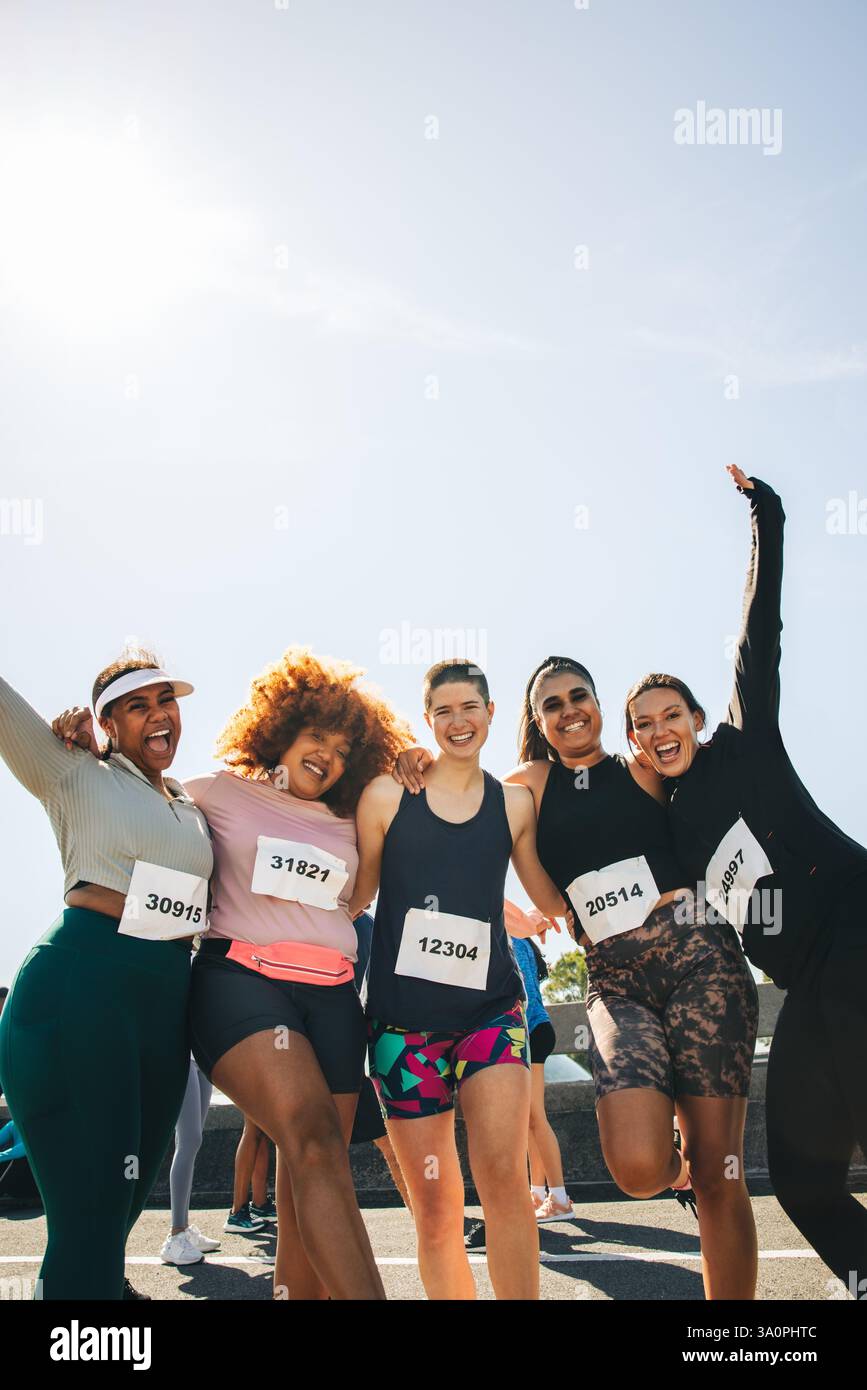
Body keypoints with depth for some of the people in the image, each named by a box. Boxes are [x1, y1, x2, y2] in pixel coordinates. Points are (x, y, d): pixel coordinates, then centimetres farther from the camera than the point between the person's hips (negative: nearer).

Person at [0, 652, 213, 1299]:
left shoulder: (196, 806, 19)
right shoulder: (74, 774, 4)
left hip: (169, 995, 6)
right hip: (79, 985, -6)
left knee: (127, 1192, 18)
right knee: (88, 1206, -5)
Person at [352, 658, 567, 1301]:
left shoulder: (514, 804, 8)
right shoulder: (387, 794, 4)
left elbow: (554, 899, 16)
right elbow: (355, 896, 10)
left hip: (490, 1006, 1)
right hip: (404, 1016, 0)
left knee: (503, 1176, -17)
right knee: (434, 1206, 2)